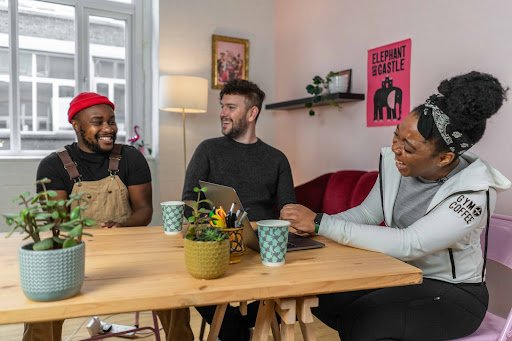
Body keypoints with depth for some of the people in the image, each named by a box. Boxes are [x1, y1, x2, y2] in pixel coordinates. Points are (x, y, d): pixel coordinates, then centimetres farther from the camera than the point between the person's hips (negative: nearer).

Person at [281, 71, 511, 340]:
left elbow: (408, 245, -34)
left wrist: (320, 223, -35)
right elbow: (367, 213, 2)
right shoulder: (395, 164, -9)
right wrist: (311, 224, -16)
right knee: (320, 295, -10)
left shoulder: (473, 193, -25)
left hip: (453, 292, -5)